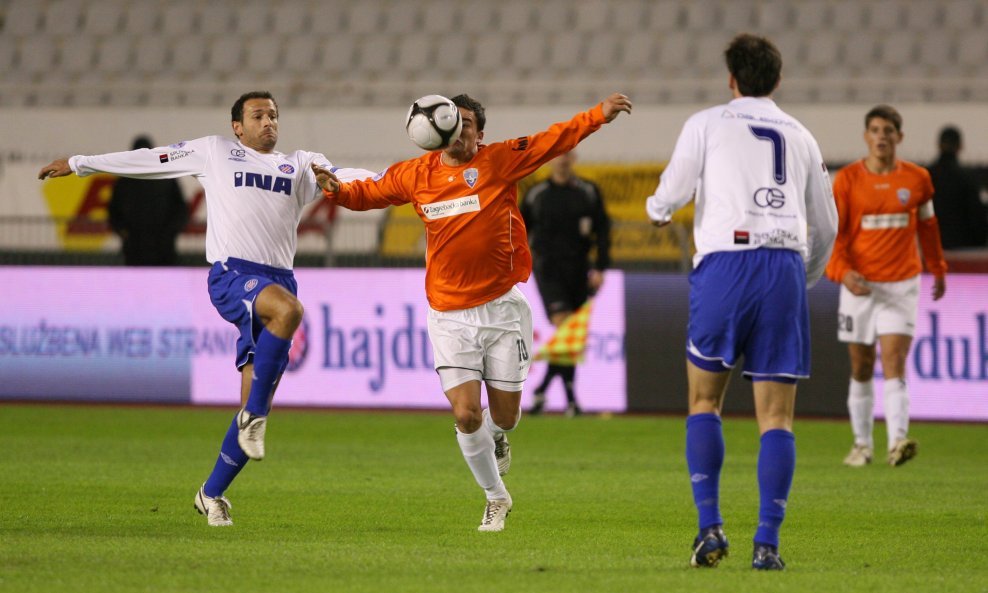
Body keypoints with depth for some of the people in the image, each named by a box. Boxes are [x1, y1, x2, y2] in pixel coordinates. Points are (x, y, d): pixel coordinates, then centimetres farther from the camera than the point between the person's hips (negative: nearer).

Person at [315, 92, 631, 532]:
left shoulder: (500, 161, -3)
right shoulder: (416, 174, 4)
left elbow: (555, 140, -5)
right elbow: (368, 193, 17)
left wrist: (600, 115, -16)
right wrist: (337, 189, -3)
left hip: (502, 308, -1)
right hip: (449, 315, 1)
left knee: (504, 416, 4)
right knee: (467, 415, -8)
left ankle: (497, 438, 44)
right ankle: (495, 497, 16)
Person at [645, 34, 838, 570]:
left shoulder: (707, 124, 8)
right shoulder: (799, 137, 19)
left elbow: (674, 190, -2)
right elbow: (826, 227, 22)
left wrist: (657, 210, 23)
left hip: (725, 264, -2)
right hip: (784, 270, 2)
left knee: (704, 401, 12)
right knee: (776, 416, 3)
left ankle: (710, 526, 0)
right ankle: (767, 542, -6)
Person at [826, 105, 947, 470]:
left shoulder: (917, 179, 2)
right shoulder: (847, 179, -3)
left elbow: (927, 225, 18)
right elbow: (832, 232, -6)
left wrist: (937, 268, 25)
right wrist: (842, 271, -22)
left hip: (902, 285, 0)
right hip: (859, 285, 0)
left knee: (894, 364, -14)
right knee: (861, 368, 8)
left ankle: (898, 441, -25)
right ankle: (862, 443, 21)